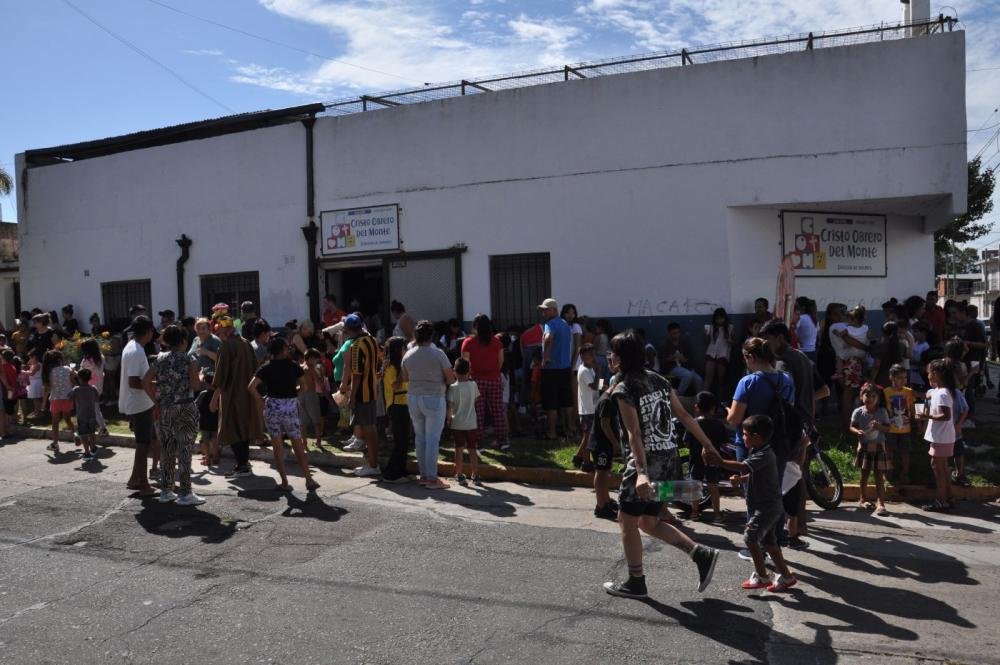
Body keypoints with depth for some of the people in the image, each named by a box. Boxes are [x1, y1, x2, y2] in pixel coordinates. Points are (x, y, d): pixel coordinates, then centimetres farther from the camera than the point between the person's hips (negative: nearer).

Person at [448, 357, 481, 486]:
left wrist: (449, 419, 4)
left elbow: (450, 406, -12)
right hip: (472, 423, 2)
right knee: (472, 450, 9)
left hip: (457, 423, -2)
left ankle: (459, 475, 10)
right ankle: (475, 476, 13)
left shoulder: (453, 387, -12)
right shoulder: (473, 385, -4)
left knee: (459, 450, 7)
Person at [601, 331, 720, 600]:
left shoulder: (623, 389, -12)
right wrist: (708, 445, 17)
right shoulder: (659, 380, 10)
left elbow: (634, 434, -23)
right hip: (669, 457, 8)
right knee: (648, 522, 18)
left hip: (647, 460, -8)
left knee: (627, 520, 7)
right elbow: (684, 415, 12)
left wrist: (641, 473, -29)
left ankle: (635, 583, 14)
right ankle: (701, 554, 10)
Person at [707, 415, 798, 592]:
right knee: (768, 541, 15)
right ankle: (785, 576, 24)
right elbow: (752, 474, 19)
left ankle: (762, 576, 1)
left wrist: (720, 462, -38)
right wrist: (741, 479, 0)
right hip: (764, 506, 10)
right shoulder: (758, 452, 10)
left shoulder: (764, 456, -22)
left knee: (750, 537, -10)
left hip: (767, 506, -10)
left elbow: (743, 467, -36)